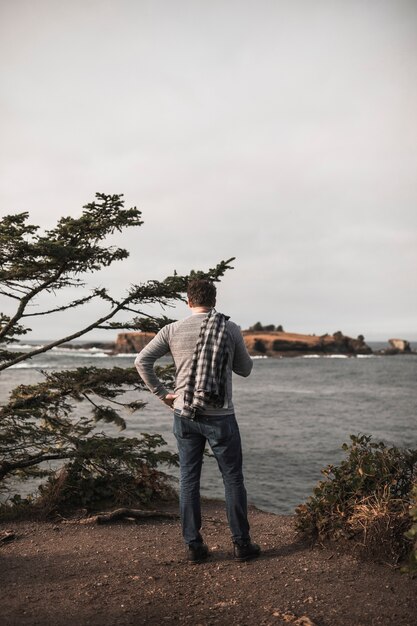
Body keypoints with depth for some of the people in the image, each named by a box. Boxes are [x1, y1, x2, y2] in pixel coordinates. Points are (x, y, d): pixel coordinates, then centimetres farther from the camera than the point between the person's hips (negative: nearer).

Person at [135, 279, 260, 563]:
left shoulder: (173, 330, 0)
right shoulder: (231, 328, -4)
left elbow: (142, 361, -3)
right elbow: (245, 369, 7)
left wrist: (162, 393, 4)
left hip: (184, 415, 2)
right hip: (220, 416, -2)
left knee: (189, 480, 11)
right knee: (233, 478, 10)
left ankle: (194, 545, 17)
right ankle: (242, 543, 17)